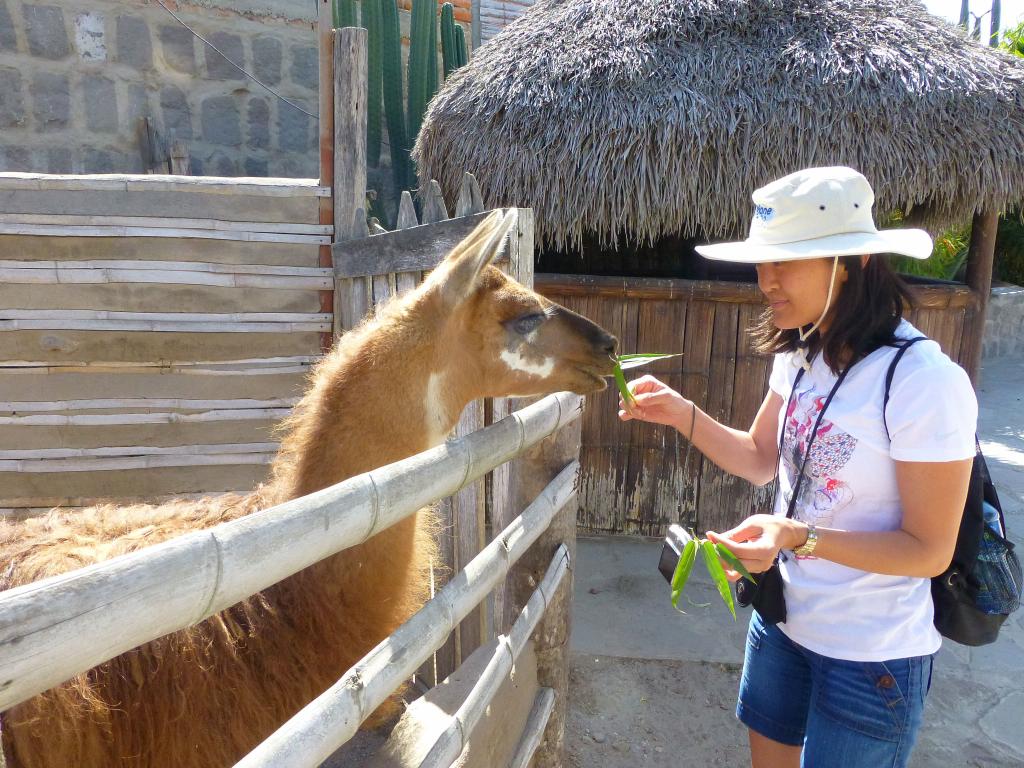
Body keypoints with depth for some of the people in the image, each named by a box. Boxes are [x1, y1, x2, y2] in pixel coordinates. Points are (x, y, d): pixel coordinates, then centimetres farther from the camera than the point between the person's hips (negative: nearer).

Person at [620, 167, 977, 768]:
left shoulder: (925, 380, -25)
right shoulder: (801, 355, -3)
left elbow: (930, 551, -19)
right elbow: (760, 460, 8)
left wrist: (800, 536, -32)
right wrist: (682, 414, -8)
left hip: (871, 654, -6)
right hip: (783, 619, 7)